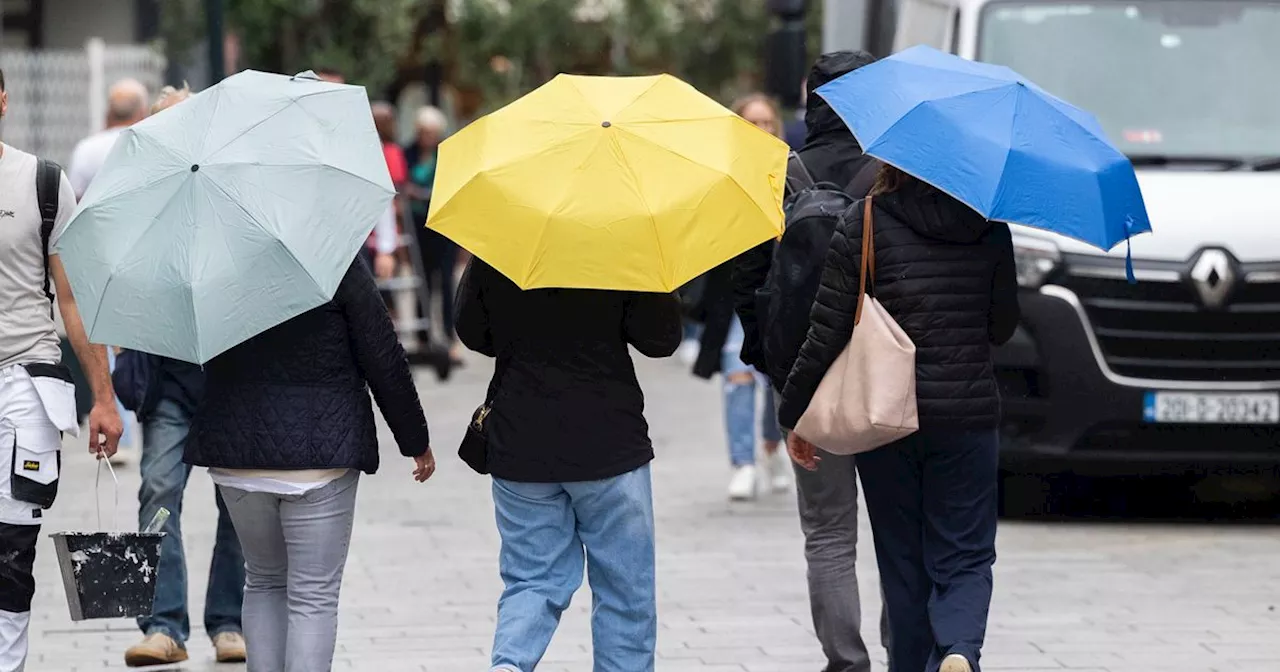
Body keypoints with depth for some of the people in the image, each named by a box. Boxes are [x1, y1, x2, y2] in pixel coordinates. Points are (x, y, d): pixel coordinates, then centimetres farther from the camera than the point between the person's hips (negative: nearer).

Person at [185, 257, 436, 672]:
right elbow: (384, 361, -5)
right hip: (321, 451, -4)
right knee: (314, 597, 1)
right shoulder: (338, 263, -9)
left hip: (235, 456, 4)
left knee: (264, 583, 20)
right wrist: (416, 441, 5)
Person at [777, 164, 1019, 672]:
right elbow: (1003, 326, 8)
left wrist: (793, 414, 1)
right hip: (968, 416, 1)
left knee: (904, 561, 12)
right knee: (964, 558, 6)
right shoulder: (990, 227, -1)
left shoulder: (863, 225, -8)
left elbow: (827, 332, -9)